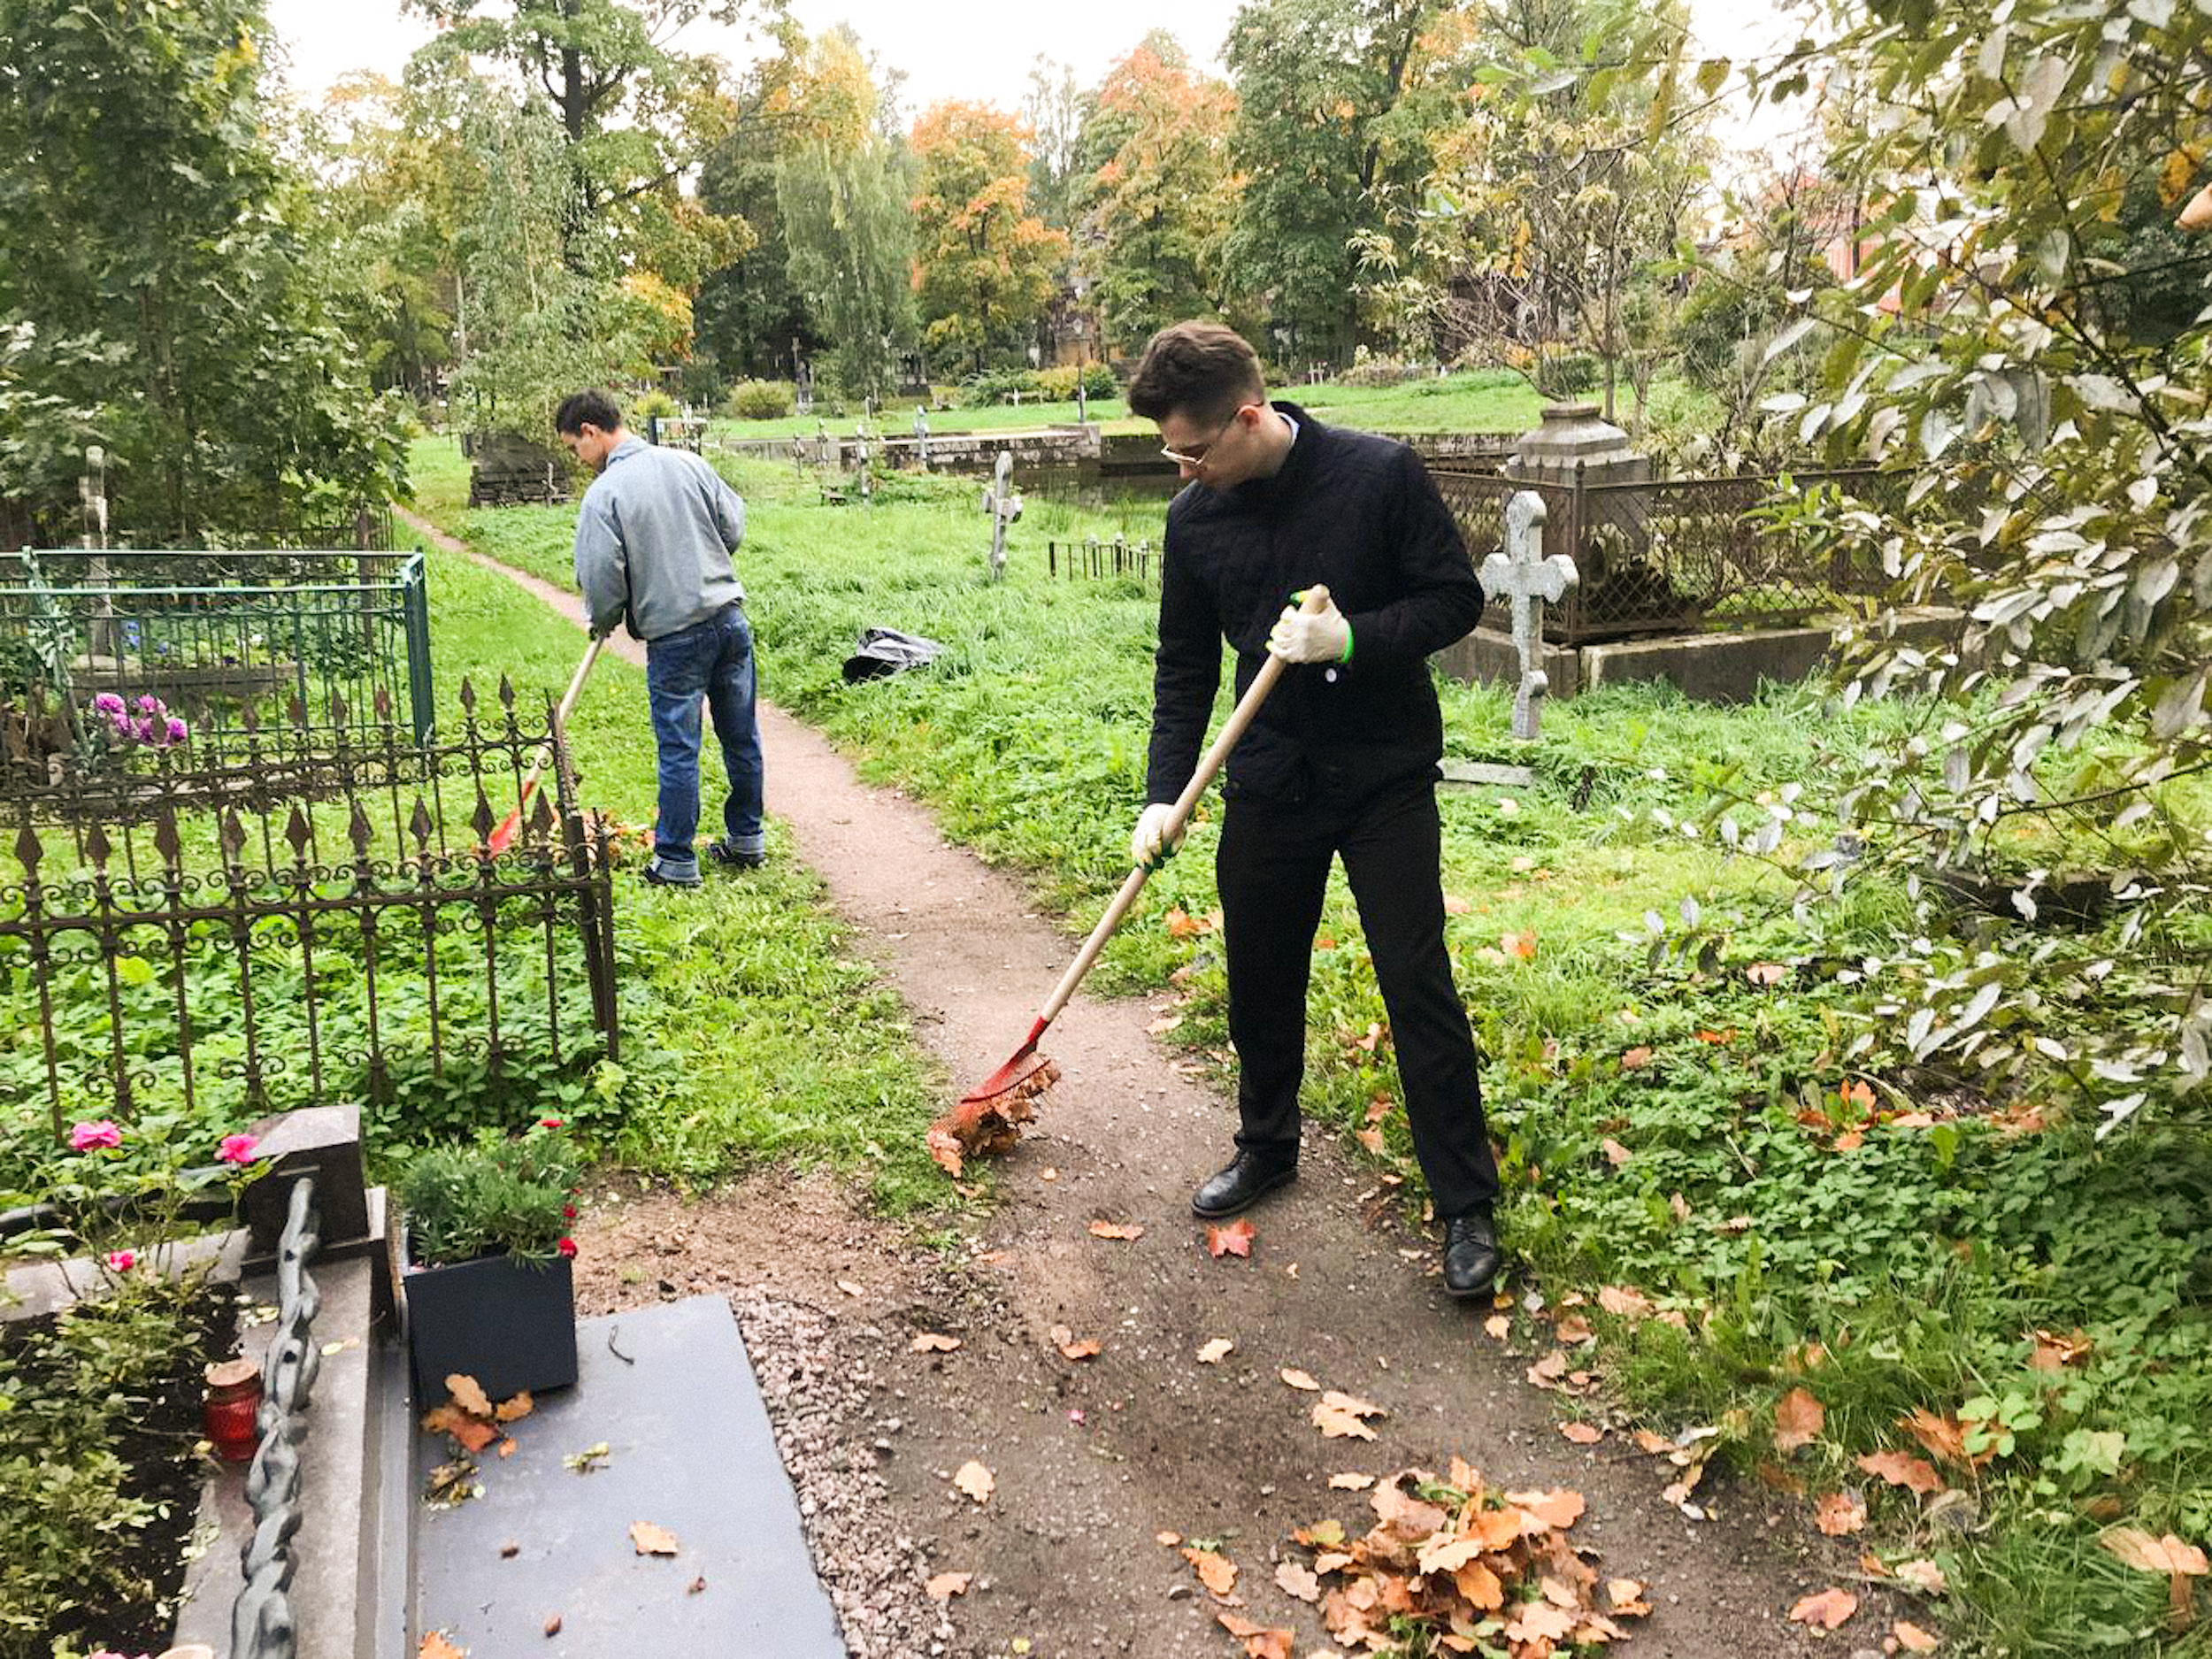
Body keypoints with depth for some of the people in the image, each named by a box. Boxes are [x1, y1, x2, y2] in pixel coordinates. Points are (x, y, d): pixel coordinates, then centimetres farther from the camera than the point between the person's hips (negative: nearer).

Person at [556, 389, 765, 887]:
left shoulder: (603, 494, -11)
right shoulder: (688, 463, 4)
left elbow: (602, 580, -11)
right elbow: (735, 525, 9)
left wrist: (602, 622, 10)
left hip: (673, 636, -5)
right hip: (731, 619, 5)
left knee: (678, 750, 4)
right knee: (741, 738, 15)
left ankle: (676, 861, 12)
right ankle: (746, 840, 27)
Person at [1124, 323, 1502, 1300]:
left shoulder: (1380, 476, -13)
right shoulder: (1195, 520, -1)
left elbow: (1457, 598, -8)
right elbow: (1184, 670, 6)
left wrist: (1351, 641, -24)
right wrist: (1163, 797, -2)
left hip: (1385, 778, -4)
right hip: (1268, 783, 4)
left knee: (1418, 985, -3)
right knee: (1260, 979, 15)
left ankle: (1466, 1205, 9)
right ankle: (1266, 1146, 38)